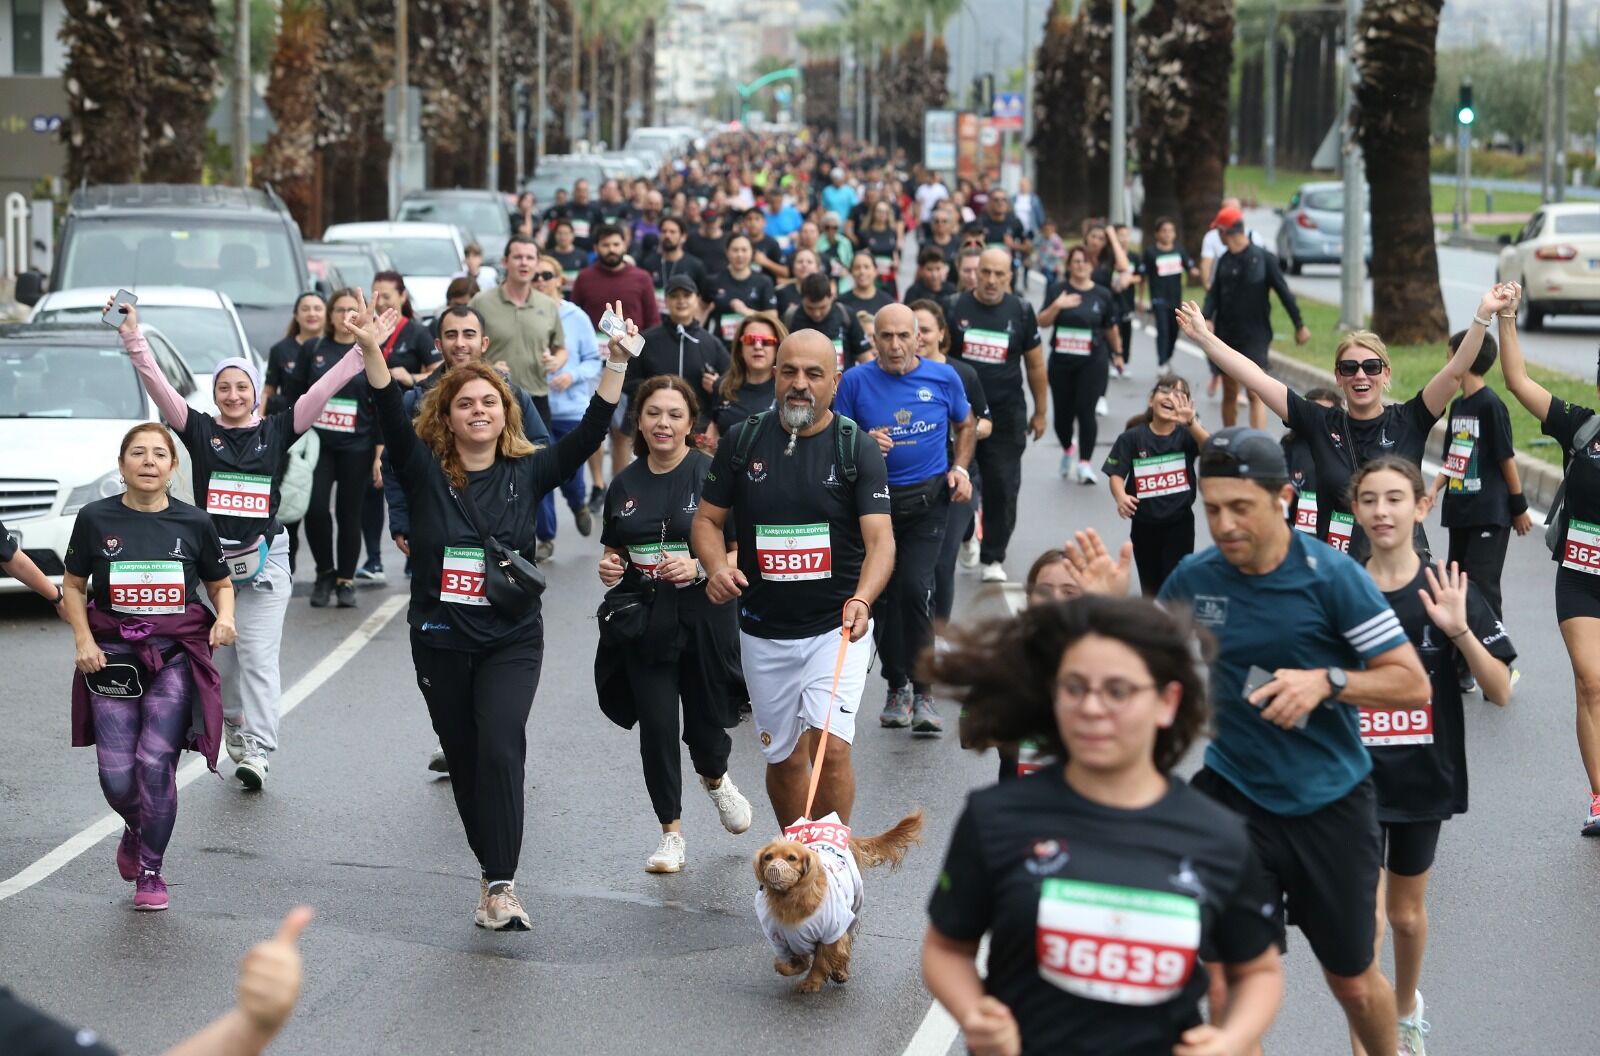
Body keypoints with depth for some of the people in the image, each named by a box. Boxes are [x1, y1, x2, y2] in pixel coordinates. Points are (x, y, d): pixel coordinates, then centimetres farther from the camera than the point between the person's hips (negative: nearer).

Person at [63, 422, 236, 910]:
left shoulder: (194, 523, 1)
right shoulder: (96, 519, 0)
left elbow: (221, 583, 13)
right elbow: (73, 585, 9)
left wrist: (225, 617, -8)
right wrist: (83, 639, -4)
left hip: (176, 655, -1)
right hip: (113, 655, 1)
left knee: (156, 763, -12)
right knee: (117, 776, -3)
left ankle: (150, 870, 7)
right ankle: (136, 830, 34)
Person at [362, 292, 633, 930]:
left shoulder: (527, 472, 1)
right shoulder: (425, 473, -2)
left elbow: (589, 434, -7)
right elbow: (392, 420, -17)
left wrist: (617, 364, -19)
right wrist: (371, 354, -32)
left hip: (512, 640, -1)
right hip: (440, 641, 1)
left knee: (500, 749, -18)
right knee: (463, 759, 10)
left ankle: (501, 885, -21)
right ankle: (492, 870, 27)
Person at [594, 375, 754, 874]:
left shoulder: (712, 475, -6)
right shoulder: (624, 485, 7)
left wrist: (699, 567, -24)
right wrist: (610, 568, -4)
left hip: (704, 621, -3)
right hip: (643, 626, 3)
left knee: (705, 719, 4)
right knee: (656, 726, 1)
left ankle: (715, 779, 41)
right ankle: (671, 833, 14)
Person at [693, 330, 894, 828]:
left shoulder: (857, 449, -7)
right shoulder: (743, 442, 1)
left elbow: (880, 538, -15)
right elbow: (707, 518, 9)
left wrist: (862, 599, -34)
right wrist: (716, 567, -13)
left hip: (836, 627, -3)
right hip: (764, 631, 3)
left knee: (830, 745, -19)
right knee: (784, 758, 14)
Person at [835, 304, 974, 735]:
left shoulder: (943, 377, -1)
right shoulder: (855, 381, -4)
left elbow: (965, 426, 16)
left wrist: (960, 468, 1)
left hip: (928, 499, -1)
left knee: (914, 588, -15)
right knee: (883, 594, 7)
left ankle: (923, 690, -6)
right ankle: (897, 684, 24)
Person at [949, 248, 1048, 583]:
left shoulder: (1021, 312, 0)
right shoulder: (955, 308, -2)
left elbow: (1035, 365, 7)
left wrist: (1040, 412, 8)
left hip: (1006, 415, 0)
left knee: (1002, 487, -3)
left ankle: (993, 558, 6)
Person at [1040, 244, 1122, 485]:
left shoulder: (1102, 295, 3)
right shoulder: (1057, 290, 1)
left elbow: (1110, 328, 14)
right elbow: (1043, 321, -6)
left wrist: (1117, 353, 21)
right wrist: (1057, 306, -22)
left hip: (1092, 362, -1)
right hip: (1061, 360, 1)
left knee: (1085, 411, -11)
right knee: (1063, 411, 8)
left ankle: (1085, 463, -8)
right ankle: (1067, 450, 36)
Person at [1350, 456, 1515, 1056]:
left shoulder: (1447, 591, -8)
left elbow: (1500, 692, -10)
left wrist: (1459, 629, -25)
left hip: (1422, 777, 1)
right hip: (1354, 776, -1)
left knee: (1406, 911, 18)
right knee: (1365, 919, -11)